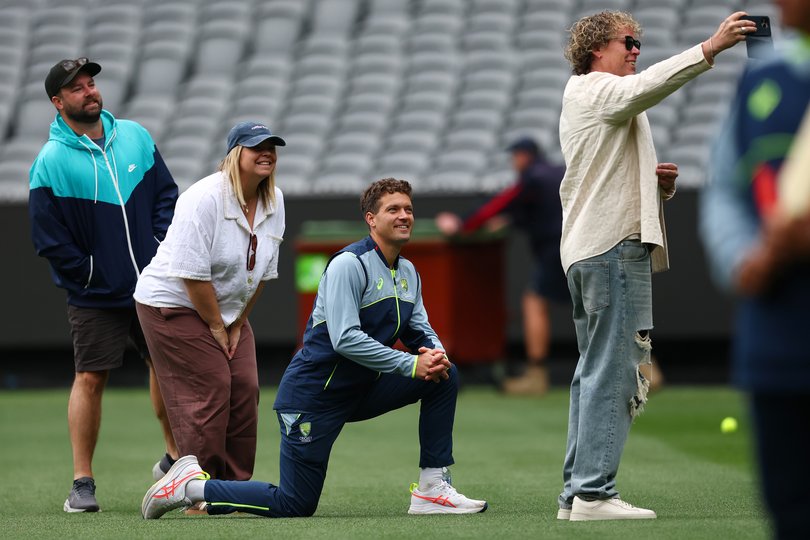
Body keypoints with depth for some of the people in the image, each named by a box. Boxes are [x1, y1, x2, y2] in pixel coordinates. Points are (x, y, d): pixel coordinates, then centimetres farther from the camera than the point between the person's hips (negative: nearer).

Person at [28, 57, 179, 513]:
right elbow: (49, 239, -8)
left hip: (153, 284, 4)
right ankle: (83, 481, 2)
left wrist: (163, 249, -3)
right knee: (90, 378, -5)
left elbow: (166, 194, 10)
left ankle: (175, 456, 30)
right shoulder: (51, 162, -10)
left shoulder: (135, 137, 3)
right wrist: (94, 277, -9)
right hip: (94, 296, -4)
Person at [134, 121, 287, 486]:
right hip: (174, 304, -8)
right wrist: (216, 328, -17)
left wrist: (237, 325, 2)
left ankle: (235, 487, 8)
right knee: (209, 390, -12)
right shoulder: (204, 198, -23)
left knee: (245, 388, -2)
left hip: (226, 310, 8)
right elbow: (192, 273, -24)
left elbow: (262, 272, 7)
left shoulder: (273, 202, 0)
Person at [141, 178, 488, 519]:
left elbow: (421, 331, 14)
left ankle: (432, 487, 1)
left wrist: (434, 355, -11)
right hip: (315, 395, -8)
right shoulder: (349, 264, -18)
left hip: (361, 390, 8)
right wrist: (410, 364, -28)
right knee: (295, 506, -6)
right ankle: (193, 486, 7)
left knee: (444, 375, -4)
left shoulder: (408, 272, 10)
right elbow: (345, 339, -28)